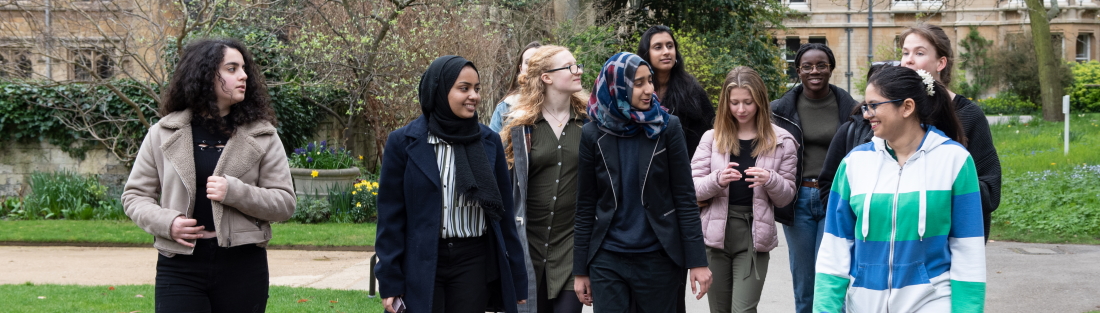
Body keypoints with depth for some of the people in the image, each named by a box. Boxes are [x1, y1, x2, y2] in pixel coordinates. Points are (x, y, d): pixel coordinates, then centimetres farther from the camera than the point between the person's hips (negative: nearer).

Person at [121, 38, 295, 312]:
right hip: (179, 266, 0)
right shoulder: (163, 134, 6)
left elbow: (285, 203, 1)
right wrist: (166, 221, -9)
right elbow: (135, 194, 11)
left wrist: (234, 192, -15)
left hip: (243, 266, 1)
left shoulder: (262, 136, 5)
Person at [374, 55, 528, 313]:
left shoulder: (489, 142, 3)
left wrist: (516, 278, 6)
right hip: (422, 265, -2)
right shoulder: (404, 142, -3)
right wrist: (390, 281, -6)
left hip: (474, 263, 2)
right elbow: (391, 217, -2)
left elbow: (503, 212, 6)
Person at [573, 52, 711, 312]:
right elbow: (585, 206, 3)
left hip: (659, 259, 0)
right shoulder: (594, 134, -2)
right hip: (607, 261, 0)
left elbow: (685, 198, -3)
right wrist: (580, 269, 3)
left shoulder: (666, 127, -3)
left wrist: (697, 260, -7)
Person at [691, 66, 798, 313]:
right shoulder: (712, 138, 4)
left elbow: (787, 197, 4)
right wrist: (717, 180, -21)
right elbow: (691, 188, -1)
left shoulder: (780, 141, 1)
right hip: (716, 233, 2)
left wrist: (770, 180, -18)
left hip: (754, 235, -2)